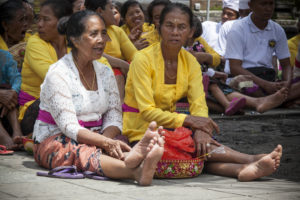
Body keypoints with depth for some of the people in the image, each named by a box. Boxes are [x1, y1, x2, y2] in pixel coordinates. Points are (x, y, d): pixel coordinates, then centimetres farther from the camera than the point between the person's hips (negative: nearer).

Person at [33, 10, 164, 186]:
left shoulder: (105, 73, 10)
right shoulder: (58, 74, -12)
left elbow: (114, 118, 4)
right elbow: (69, 127, -20)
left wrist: (107, 139, -20)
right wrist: (106, 142, -32)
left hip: (93, 140, 5)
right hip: (55, 140, -5)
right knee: (83, 153, -39)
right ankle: (136, 171, -66)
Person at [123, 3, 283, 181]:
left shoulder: (190, 62, 3)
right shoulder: (143, 59, -16)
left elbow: (199, 104, -9)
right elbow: (147, 112, -22)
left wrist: (201, 130, -31)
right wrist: (188, 120, -31)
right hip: (141, 131, -5)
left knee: (201, 144, -26)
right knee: (190, 143, -29)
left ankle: (241, 170, -45)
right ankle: (252, 160, -32)